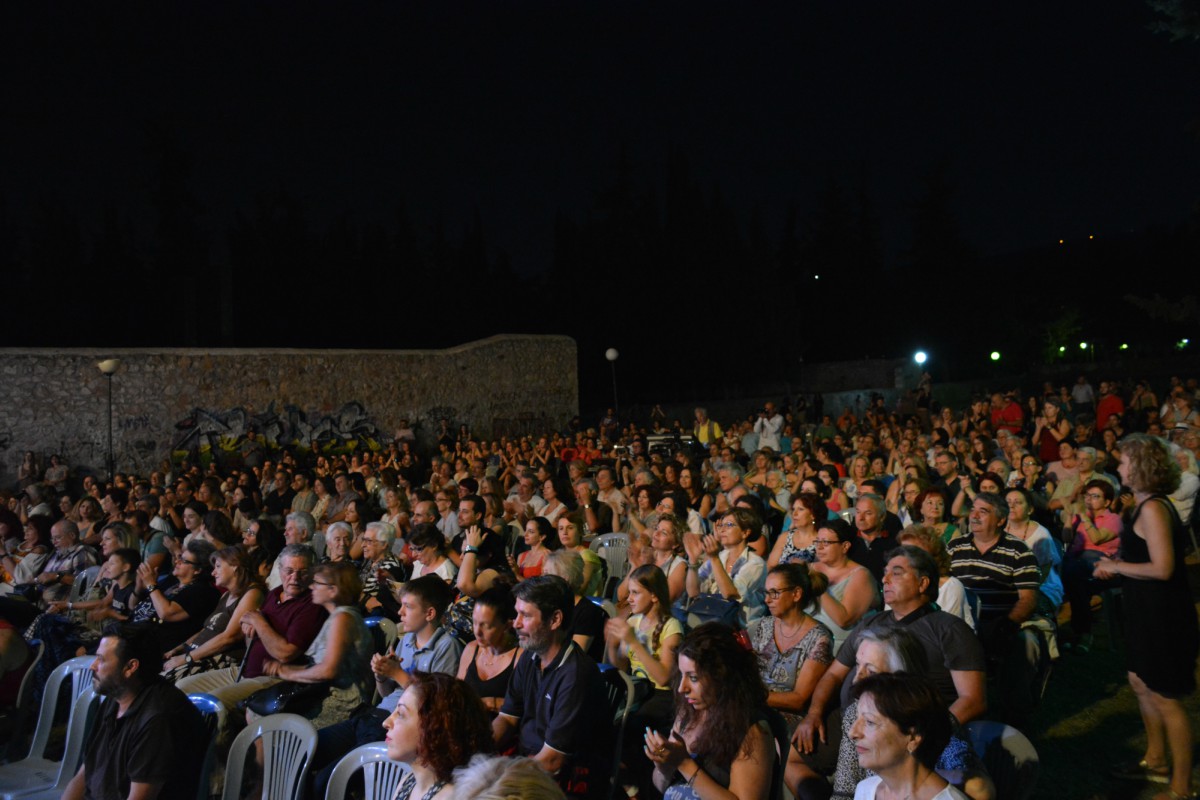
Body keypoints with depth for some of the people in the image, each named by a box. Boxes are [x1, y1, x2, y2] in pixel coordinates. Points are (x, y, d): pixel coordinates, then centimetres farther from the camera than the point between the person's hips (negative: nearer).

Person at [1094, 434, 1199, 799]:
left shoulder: (1152, 508, -22)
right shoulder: (1147, 505, 9)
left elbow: (1162, 568, -26)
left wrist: (1117, 566, -14)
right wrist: (1116, 568, 6)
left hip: (1162, 613, -10)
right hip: (1148, 609, 10)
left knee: (1165, 698, 1)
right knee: (1140, 682, 21)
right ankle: (1156, 761, 37)